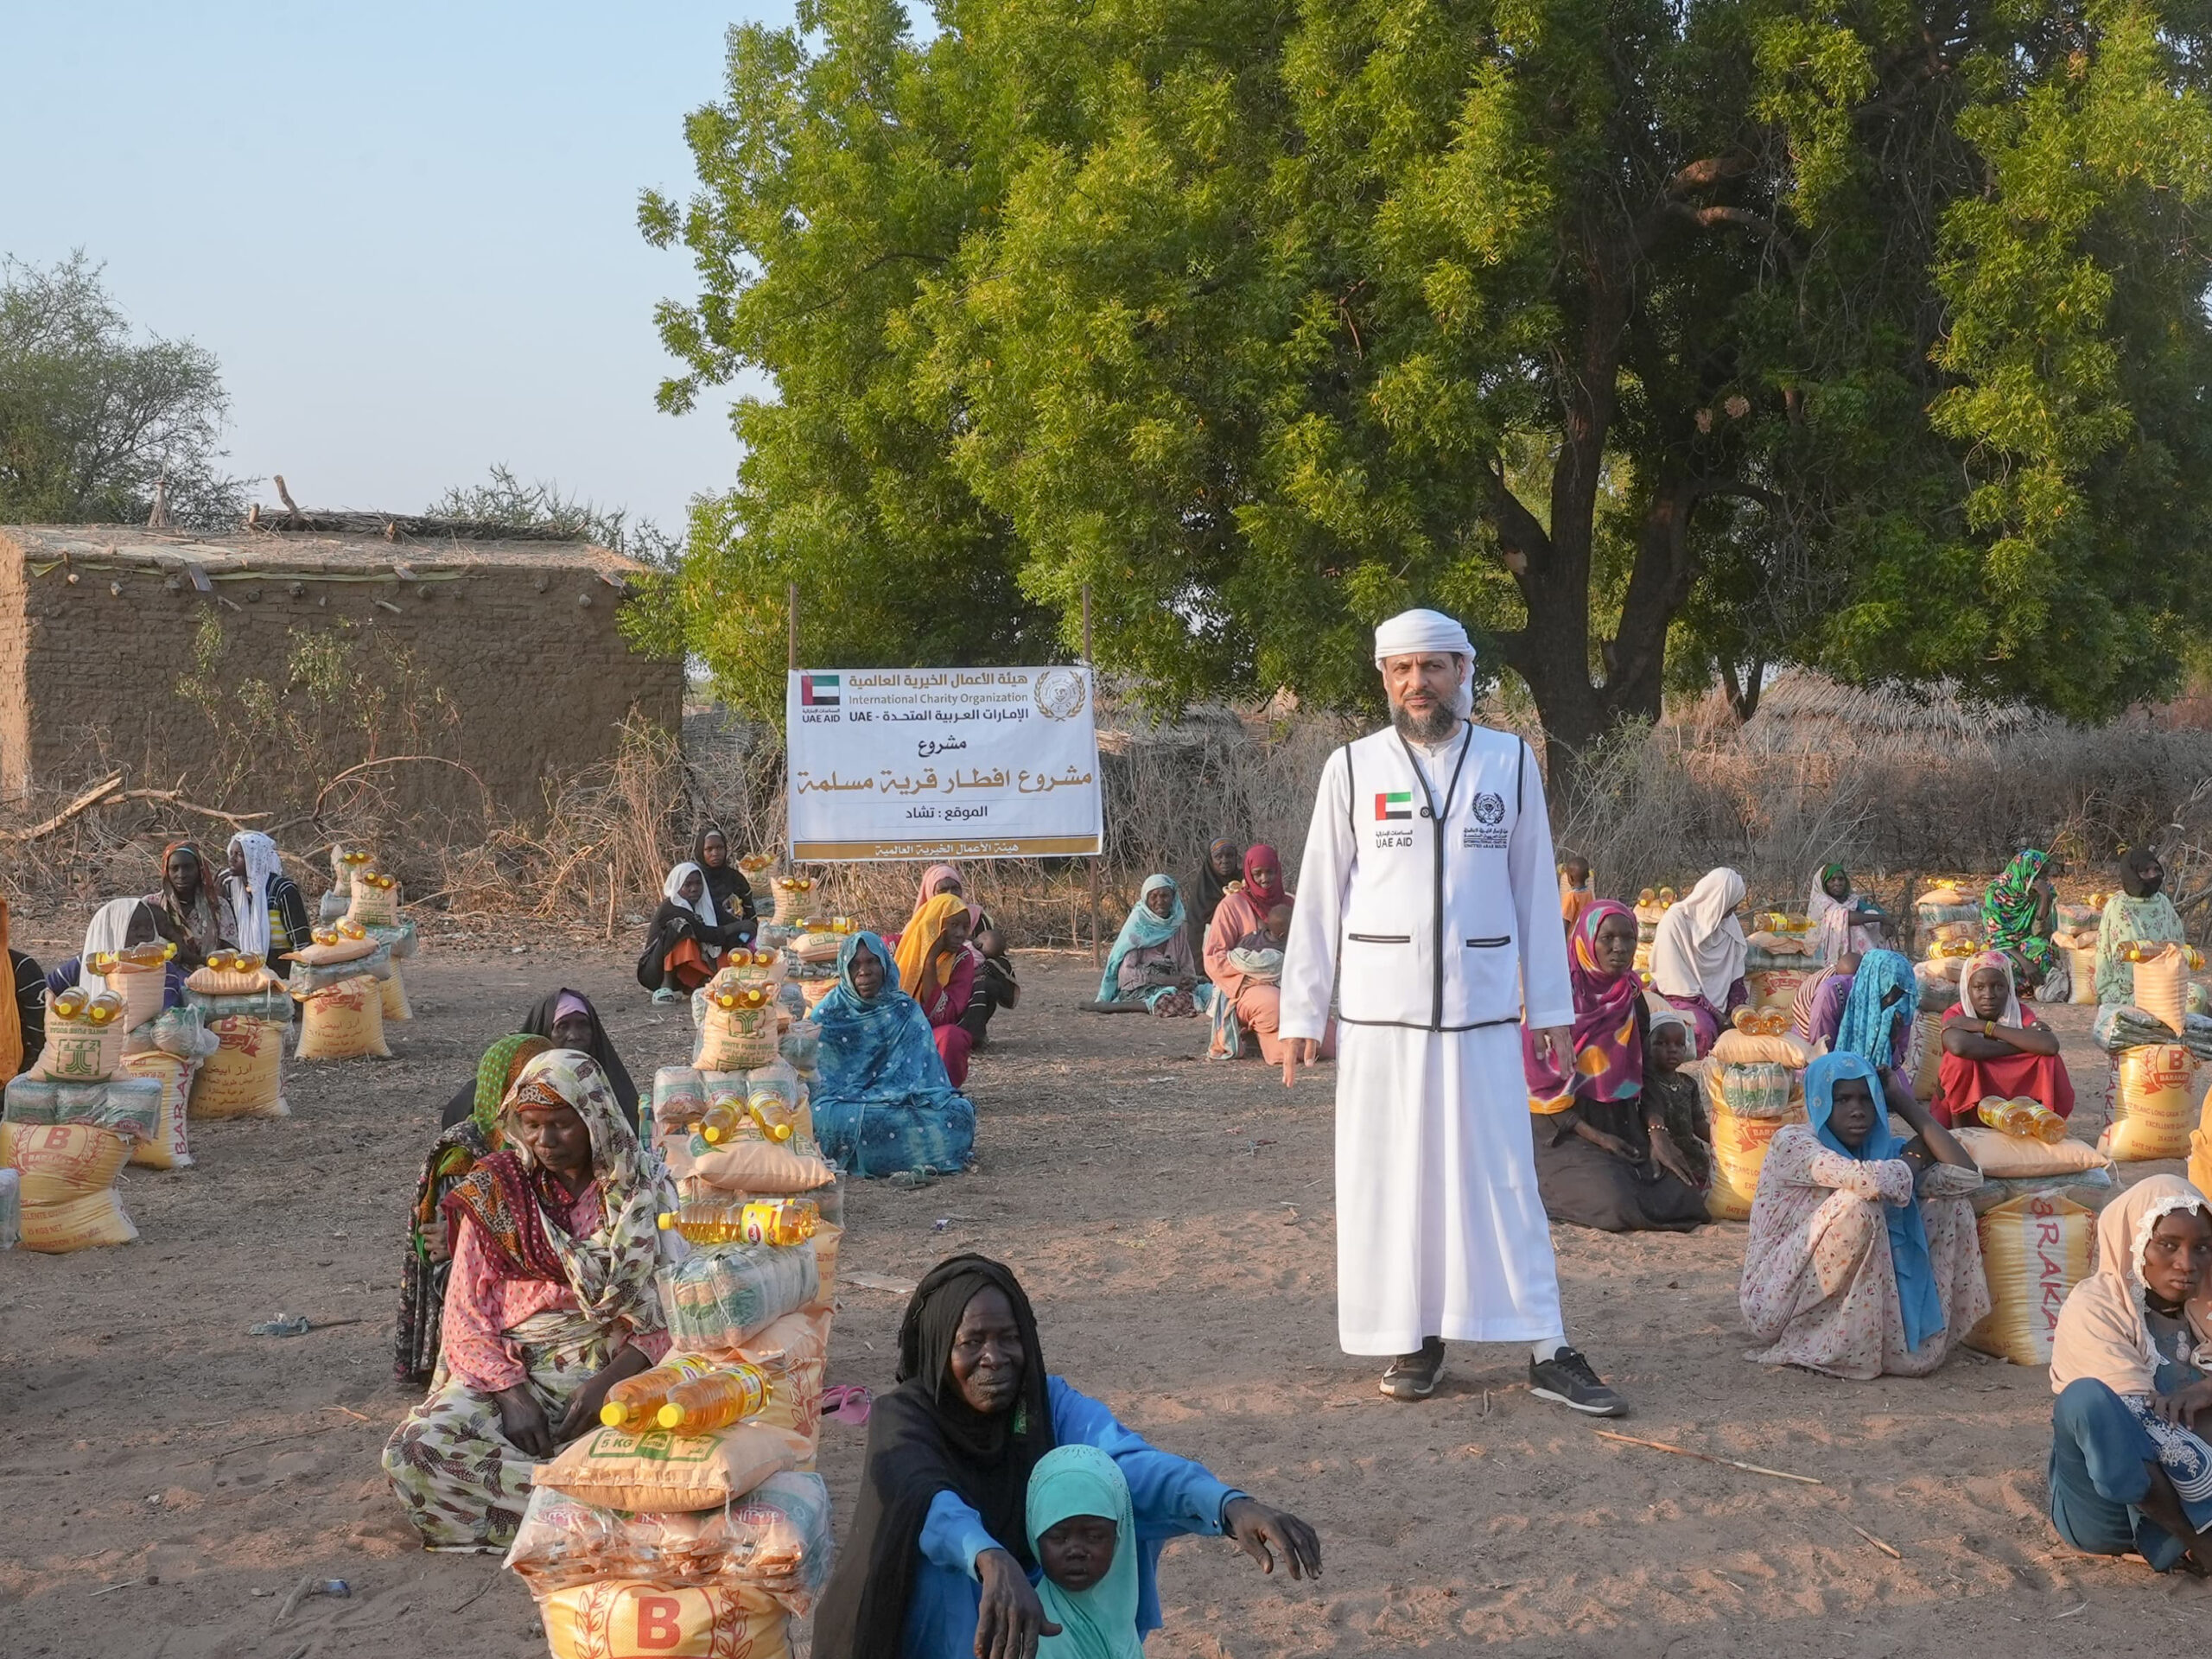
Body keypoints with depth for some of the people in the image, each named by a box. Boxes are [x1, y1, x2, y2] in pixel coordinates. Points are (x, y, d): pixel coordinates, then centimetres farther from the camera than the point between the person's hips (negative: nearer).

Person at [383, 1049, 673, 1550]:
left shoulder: (645, 1192, 4)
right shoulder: (493, 1194, 7)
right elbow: (468, 1314, 4)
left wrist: (607, 1382, -16)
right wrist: (511, 1394, -13)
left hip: (620, 1371, -1)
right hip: (511, 1371, 2)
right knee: (413, 1454, -28)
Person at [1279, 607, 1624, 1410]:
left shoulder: (1510, 762, 5)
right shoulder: (1352, 768, 3)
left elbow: (1535, 888, 7)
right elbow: (1319, 899, 4)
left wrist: (1552, 1005, 5)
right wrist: (1299, 1013, 1)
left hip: (1482, 1009, 0)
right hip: (1379, 1010, 0)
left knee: (1502, 1176, 0)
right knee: (1389, 1178, 4)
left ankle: (1548, 1353, 2)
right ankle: (1416, 1341, 15)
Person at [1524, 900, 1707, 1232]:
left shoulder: (1632, 997, 8)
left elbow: (1643, 1074, 11)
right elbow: (1539, 1083, -10)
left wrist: (1657, 1132, -7)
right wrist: (1595, 1137, -15)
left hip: (1624, 1126, 6)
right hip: (1567, 1131, -6)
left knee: (1683, 1201, -13)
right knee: (1619, 1205, -29)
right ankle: (1548, 1191, 2)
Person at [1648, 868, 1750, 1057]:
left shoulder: (1730, 921, 6)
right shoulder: (1675, 921, -15)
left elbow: (1736, 976, 10)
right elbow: (1675, 979, -16)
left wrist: (1736, 1006, -5)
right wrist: (1711, 1010, -16)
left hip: (1716, 1001, 7)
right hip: (1681, 997, -7)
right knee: (1703, 1028, -32)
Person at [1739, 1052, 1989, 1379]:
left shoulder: (1883, 1147, 6)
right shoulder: (1792, 1142, -15)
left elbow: (1966, 1176, -8)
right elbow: (1869, 1181, -33)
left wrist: (1904, 1100, -3)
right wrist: (1915, 1159, -10)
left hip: (1854, 1300, 7)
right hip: (1781, 1305, -7)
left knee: (1951, 1205, 0)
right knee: (1859, 1205, -31)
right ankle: (1838, 1350, -18)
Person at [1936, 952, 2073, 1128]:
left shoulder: (2018, 1011, -10)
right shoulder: (1956, 1015, -17)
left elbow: (2050, 1046, -32)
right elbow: (1959, 1046, -43)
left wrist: (1985, 1026, -31)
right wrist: (2024, 1044, -33)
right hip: (1963, 1107, -2)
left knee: (2047, 1061, -21)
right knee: (1960, 1060, -32)